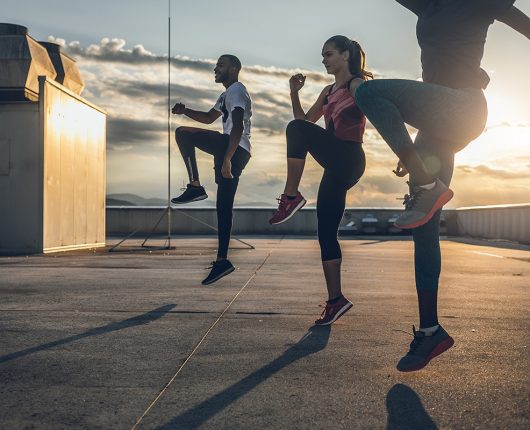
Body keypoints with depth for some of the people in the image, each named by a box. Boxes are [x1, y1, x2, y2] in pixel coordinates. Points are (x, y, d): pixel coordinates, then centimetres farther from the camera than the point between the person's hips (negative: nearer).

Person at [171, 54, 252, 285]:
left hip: (234, 149, -10)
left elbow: (238, 127, -19)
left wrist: (227, 158, -28)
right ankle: (222, 260, 9)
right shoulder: (228, 94, 29)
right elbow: (209, 117, 39)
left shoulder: (236, 89, -5)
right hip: (232, 151, 10)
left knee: (183, 133, -13)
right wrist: (185, 111, 21)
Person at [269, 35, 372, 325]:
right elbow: (306, 119, 27)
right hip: (335, 163, 8)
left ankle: (291, 196, -20)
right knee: (326, 232, 3)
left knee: (296, 129, -25)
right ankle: (335, 300, 7)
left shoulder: (357, 85, 2)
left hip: (348, 160, -8)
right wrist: (294, 93, 13)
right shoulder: (328, 92, 24)